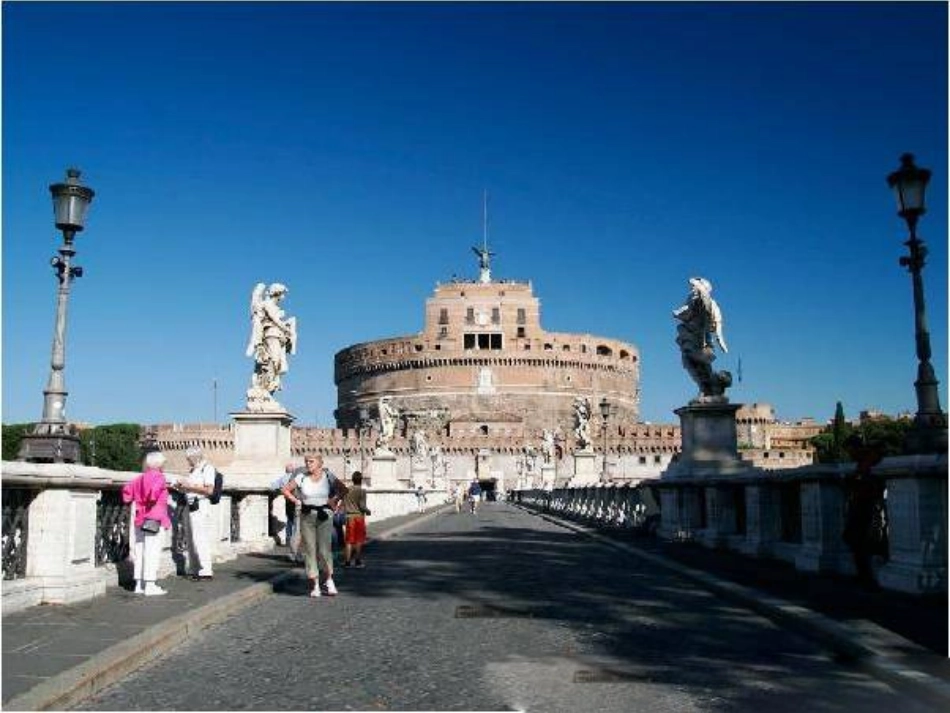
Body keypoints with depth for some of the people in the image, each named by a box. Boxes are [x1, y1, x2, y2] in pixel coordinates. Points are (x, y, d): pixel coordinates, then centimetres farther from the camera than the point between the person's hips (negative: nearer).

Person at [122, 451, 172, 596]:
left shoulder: (141, 478, 14)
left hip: (140, 519, 8)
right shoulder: (159, 477, -8)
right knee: (152, 551, -6)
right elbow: (154, 488, -26)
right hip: (154, 519, -8)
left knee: (139, 550, 11)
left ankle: (139, 584, 17)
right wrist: (151, 501, -12)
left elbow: (127, 488, 9)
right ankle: (150, 586, -6)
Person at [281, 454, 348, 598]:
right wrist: (295, 500, 1)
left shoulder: (328, 476, 0)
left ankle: (329, 580, 14)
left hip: (324, 517, -1)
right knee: (310, 550, 1)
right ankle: (314, 586, 8)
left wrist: (334, 500, 1)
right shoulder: (301, 478, 2)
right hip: (306, 516, 1)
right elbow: (285, 489, 11)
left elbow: (343, 490, 11)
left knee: (324, 549, -7)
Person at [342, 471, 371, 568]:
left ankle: (347, 561, 6)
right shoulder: (361, 491, -9)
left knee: (349, 541, 8)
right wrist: (368, 511, 3)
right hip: (359, 516, -4)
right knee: (359, 541, 5)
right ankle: (358, 561, 7)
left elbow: (343, 504, 2)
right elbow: (362, 505, -14)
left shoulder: (347, 490, 4)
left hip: (349, 517, 4)